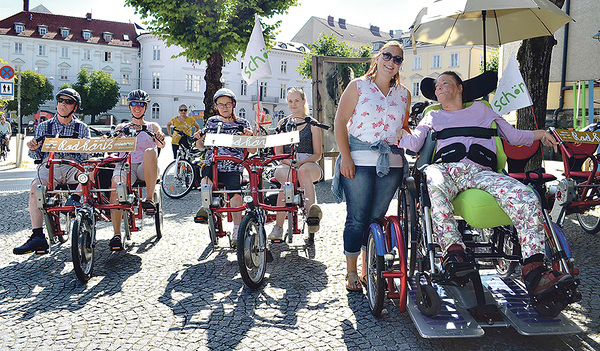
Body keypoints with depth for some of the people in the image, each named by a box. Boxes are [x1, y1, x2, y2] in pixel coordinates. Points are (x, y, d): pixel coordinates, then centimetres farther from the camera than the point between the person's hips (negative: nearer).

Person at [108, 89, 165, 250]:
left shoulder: (152, 126, 19)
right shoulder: (121, 127, 25)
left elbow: (161, 144, 0)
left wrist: (161, 139, -25)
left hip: (145, 169, -1)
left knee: (150, 152, -36)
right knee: (116, 184, -34)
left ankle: (149, 198, -33)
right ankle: (117, 235, -34)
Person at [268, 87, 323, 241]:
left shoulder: (312, 124, 12)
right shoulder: (282, 123, 18)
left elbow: (317, 154, 6)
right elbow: (278, 152, 11)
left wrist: (301, 162, -13)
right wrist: (289, 161, -11)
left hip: (309, 164, -1)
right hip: (286, 164, 1)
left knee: (303, 171, -39)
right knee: (287, 177, -36)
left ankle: (312, 210, -58)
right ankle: (278, 227, -36)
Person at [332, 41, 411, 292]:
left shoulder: (404, 94, 16)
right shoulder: (358, 86, 4)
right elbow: (340, 121, -1)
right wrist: (345, 157, -11)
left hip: (391, 164, 4)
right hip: (359, 161, -3)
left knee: (377, 217, 7)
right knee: (357, 219, -2)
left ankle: (368, 267, 20)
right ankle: (351, 272, 11)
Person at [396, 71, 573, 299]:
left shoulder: (481, 109, 34)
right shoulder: (433, 117, 33)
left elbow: (512, 136, 32)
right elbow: (414, 144, 17)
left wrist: (539, 133, 18)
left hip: (482, 172, 2)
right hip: (447, 168, -1)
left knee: (527, 198, -27)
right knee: (435, 183, -42)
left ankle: (533, 268, -32)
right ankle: (453, 250, -44)